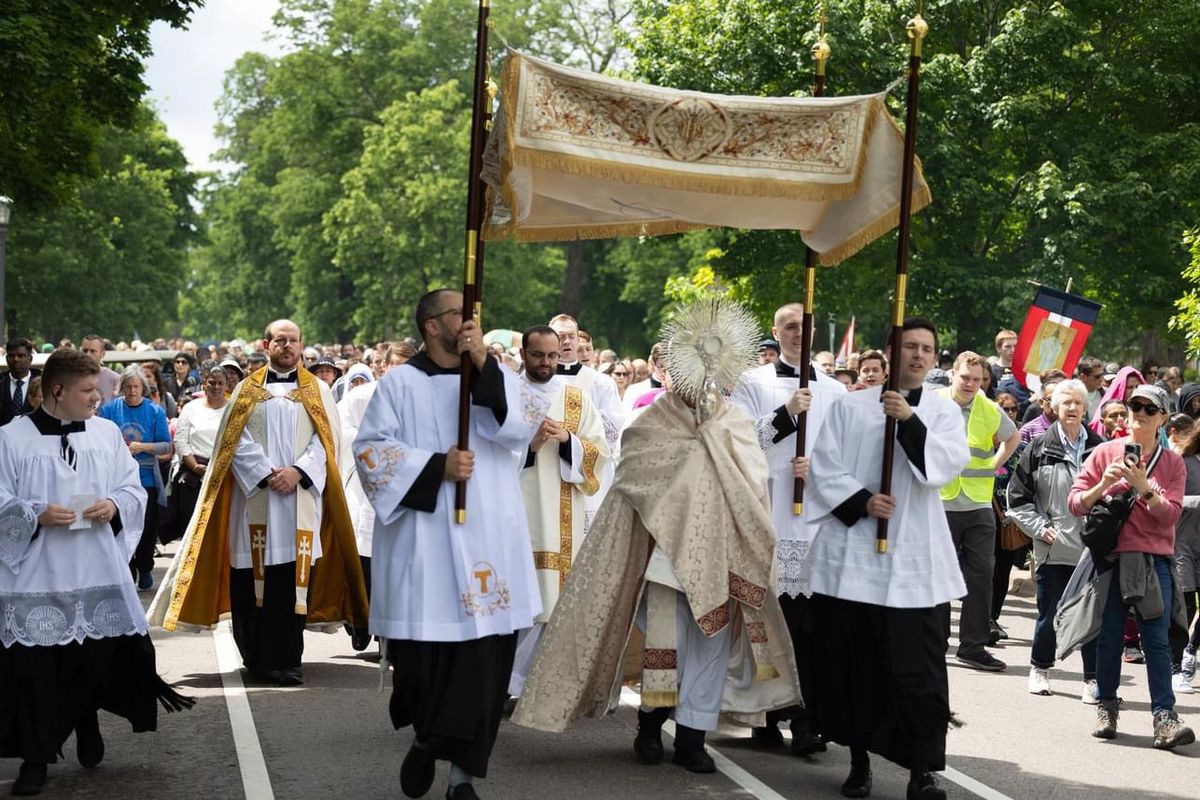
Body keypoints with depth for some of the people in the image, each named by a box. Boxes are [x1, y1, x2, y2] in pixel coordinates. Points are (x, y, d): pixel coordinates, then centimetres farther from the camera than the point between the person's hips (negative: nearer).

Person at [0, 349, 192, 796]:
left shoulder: (107, 433, 6)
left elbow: (134, 488, 9)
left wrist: (115, 505, -11)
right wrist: (36, 514, -18)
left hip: (97, 571, 3)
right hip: (36, 575, -3)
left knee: (96, 656, 10)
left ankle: (87, 727, 36)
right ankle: (36, 757, 5)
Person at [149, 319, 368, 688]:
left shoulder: (317, 391, 12)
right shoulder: (247, 390, 12)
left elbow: (326, 440, 2)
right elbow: (238, 441, 2)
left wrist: (298, 471, -13)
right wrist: (267, 474, -11)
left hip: (301, 497, 0)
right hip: (254, 498, 1)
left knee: (294, 577, -7)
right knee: (252, 577, -1)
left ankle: (287, 660, -7)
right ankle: (257, 657, 9)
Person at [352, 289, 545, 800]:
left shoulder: (495, 377, 11)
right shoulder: (401, 384, 2)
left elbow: (525, 424, -6)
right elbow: (369, 447, -4)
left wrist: (485, 366, -15)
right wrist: (435, 467, -14)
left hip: (488, 541, 3)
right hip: (424, 540, -2)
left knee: (483, 656, 0)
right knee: (427, 647, -1)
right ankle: (425, 736, 27)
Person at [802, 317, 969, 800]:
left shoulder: (944, 411, 8)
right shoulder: (850, 406, 7)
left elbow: (949, 465, -9)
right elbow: (824, 467, 1)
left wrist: (911, 422, -21)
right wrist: (861, 501, -13)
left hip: (914, 560, -1)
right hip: (851, 553, 1)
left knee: (918, 669, -5)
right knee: (853, 664, 7)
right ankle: (859, 759, 19)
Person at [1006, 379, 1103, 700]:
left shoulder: (1098, 448, 3)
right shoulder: (1039, 448, 2)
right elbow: (1018, 496, 5)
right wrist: (1039, 528, -3)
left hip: (1091, 549, 0)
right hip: (1052, 549, 0)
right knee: (1049, 614, 8)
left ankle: (1093, 678, 11)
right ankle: (1040, 668, 28)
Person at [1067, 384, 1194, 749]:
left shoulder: (1172, 463, 6)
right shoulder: (1105, 453, 6)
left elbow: (1170, 514, -4)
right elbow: (1076, 503, 3)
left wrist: (1143, 487, -18)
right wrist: (1103, 484, -14)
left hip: (1155, 559, 0)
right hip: (1111, 557, 0)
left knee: (1157, 639, -6)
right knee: (1110, 637, 5)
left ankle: (1164, 718, -10)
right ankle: (1106, 708, 16)